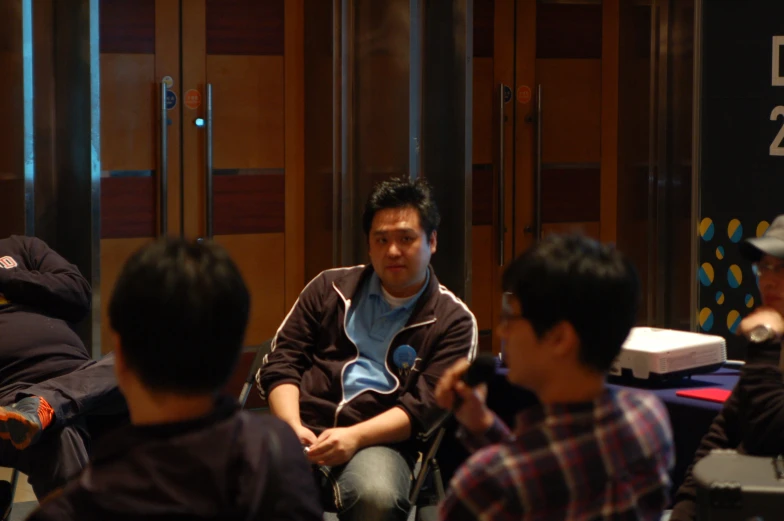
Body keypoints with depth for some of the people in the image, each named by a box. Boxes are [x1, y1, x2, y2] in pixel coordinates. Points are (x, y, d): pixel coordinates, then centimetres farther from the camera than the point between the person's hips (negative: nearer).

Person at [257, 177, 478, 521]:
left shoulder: (453, 320, 9)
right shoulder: (331, 287, 18)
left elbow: (426, 403, -2)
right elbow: (281, 362, 13)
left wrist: (355, 437, -17)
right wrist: (291, 427, -7)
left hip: (378, 440, -1)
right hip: (302, 431, 1)